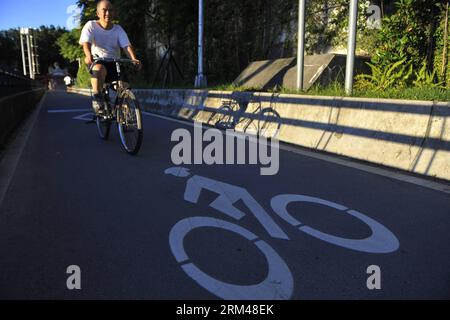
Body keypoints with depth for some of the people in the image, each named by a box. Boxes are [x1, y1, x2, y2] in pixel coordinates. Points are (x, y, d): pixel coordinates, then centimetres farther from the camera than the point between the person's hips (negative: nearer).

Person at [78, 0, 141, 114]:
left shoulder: (118, 29, 5)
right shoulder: (91, 26, -1)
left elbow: (127, 46, -9)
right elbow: (86, 43, -16)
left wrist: (134, 59, -30)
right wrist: (89, 56, -39)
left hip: (114, 63, 4)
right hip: (97, 61, -4)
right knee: (99, 68, -38)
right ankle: (97, 98, -25)